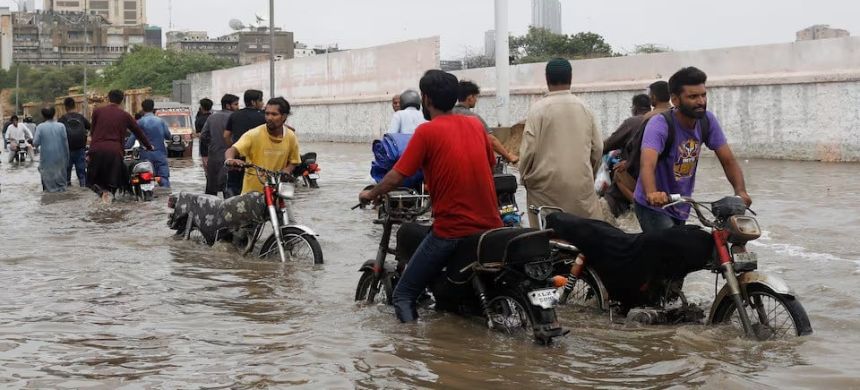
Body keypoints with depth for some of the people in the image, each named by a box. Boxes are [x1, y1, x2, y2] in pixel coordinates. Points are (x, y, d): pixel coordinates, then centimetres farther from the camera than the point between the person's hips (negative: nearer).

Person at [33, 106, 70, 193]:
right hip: (60, 158, 1)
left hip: (47, 159, -1)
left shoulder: (40, 127, -7)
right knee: (60, 178, 10)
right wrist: (67, 158, 6)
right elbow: (65, 143, -2)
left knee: (48, 180, 5)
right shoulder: (61, 126, -3)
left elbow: (36, 143, -8)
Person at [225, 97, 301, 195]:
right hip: (252, 191, -3)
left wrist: (287, 170, -9)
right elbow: (231, 150, -20)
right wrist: (230, 159, -44)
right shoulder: (254, 134, -11)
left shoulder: (291, 137, 0)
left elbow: (293, 161, 14)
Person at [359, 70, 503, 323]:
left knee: (403, 295, 0)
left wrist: (370, 195, 8)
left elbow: (396, 177, -11)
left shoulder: (427, 131, -9)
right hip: (490, 225, 6)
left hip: (451, 230, -6)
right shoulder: (476, 125, 7)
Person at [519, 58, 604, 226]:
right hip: (582, 185, 3)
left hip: (547, 186, -3)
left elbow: (528, 150, -8)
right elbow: (597, 148, 7)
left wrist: (525, 178, 9)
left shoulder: (538, 109, -7)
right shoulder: (584, 108, 3)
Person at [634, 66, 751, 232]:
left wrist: (740, 191, -26)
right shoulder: (660, 125, -24)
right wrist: (652, 194, -61)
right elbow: (647, 164, -40)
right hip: (653, 207, -7)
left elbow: (728, 160, -6)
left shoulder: (707, 121, -7)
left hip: (681, 209, 7)